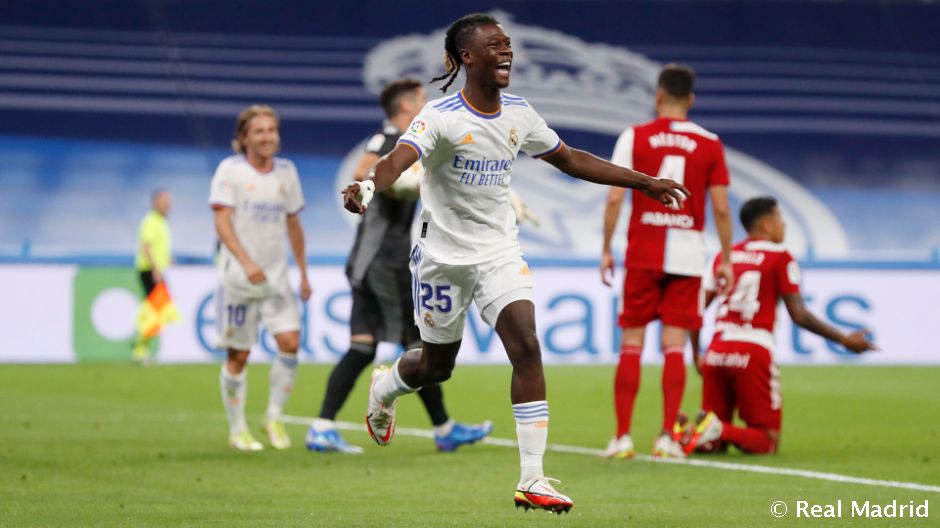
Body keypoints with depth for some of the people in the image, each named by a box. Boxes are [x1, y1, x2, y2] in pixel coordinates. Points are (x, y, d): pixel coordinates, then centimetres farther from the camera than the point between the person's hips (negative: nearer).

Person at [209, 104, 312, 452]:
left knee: (290, 342, -11)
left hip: (276, 276, 4)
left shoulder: (287, 172, 9)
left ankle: (274, 418, 5)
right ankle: (237, 430, 12)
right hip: (237, 277, -4)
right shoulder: (230, 170, -5)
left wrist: (303, 273, 16)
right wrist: (247, 262, -26)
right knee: (238, 354, 0)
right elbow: (222, 223, -13)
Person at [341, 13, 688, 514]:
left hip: (499, 251, 4)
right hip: (444, 252, -4)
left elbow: (570, 159, 14)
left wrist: (645, 182, 15)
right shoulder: (441, 116, -18)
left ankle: (532, 481, -15)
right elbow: (399, 157, -36)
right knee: (437, 364, 10)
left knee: (526, 345, -16)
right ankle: (383, 388, 50)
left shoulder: (518, 114, 0)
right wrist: (368, 187, -60)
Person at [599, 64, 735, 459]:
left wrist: (606, 250, 1)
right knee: (675, 346, 3)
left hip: (642, 254, -1)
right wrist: (726, 260, 7)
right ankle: (668, 436, -3)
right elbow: (721, 208, -1)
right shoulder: (710, 144, 2)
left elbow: (614, 198, -6)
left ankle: (623, 437, 1)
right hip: (688, 255, 1)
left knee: (631, 344, 4)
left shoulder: (634, 137, -1)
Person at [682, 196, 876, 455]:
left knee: (715, 442, 13)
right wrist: (844, 339, 4)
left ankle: (689, 432, -20)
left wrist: (696, 354, 24)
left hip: (716, 353, 5)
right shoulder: (780, 257, 0)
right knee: (768, 441, 3)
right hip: (753, 353, -5)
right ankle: (718, 430, -24)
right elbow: (799, 315, -4)